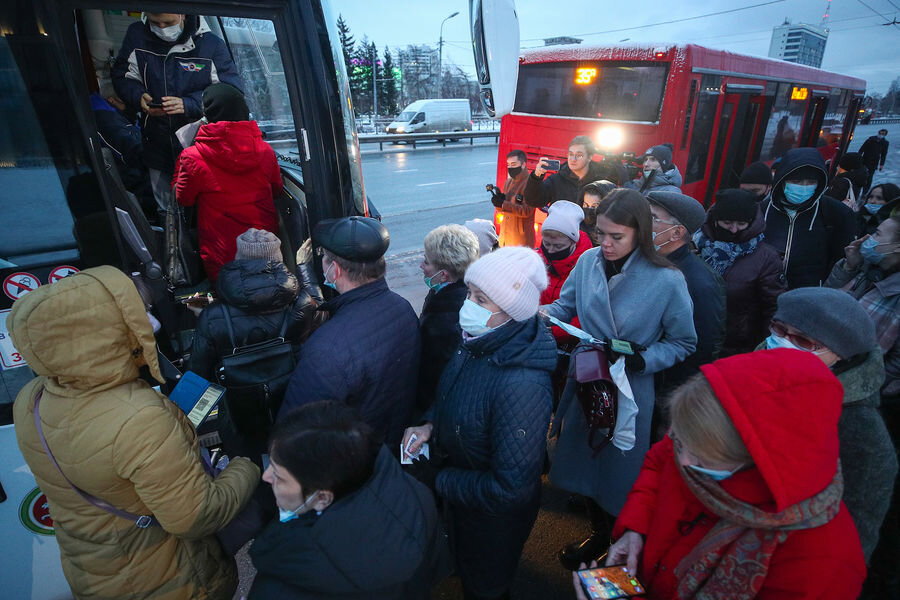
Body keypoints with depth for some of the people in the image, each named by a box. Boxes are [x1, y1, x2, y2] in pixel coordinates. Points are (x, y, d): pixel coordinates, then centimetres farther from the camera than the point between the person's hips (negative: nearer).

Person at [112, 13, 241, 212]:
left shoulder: (211, 44, -10)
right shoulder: (137, 35, 1)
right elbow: (121, 76, 9)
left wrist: (188, 104, -25)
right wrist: (139, 97, -14)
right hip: (158, 146, 4)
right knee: (166, 209, 17)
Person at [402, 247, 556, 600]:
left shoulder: (521, 385, -41)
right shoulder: (479, 342, -14)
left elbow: (510, 490, -34)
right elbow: (450, 395, 6)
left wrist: (438, 480, -23)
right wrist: (430, 425, -11)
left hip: (494, 518, -7)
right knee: (465, 569, 36)